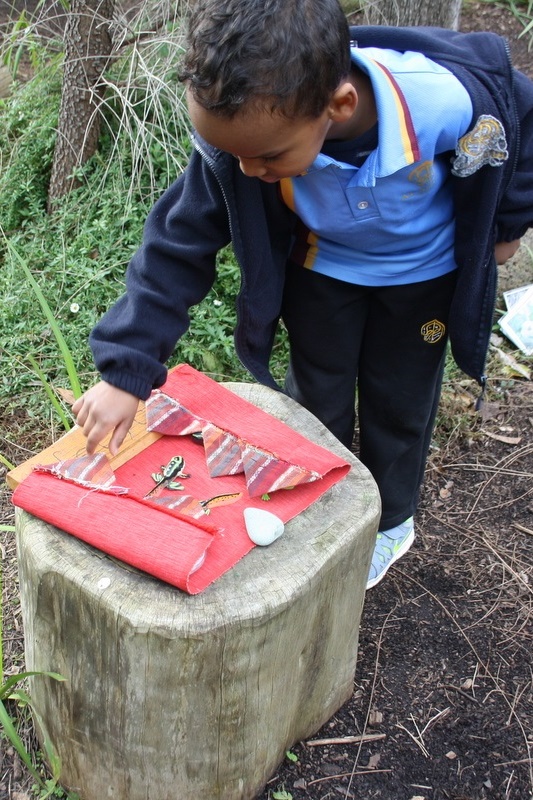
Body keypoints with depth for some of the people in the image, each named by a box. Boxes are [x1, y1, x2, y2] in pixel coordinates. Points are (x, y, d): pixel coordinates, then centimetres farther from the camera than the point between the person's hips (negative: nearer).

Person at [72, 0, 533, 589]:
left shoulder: (446, 100, -40)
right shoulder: (244, 133, -34)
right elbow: (179, 245, -26)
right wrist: (125, 370, -32)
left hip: (424, 271, -1)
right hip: (321, 270, 1)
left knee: (398, 402, 14)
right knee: (317, 399, 13)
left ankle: (390, 522, 42)